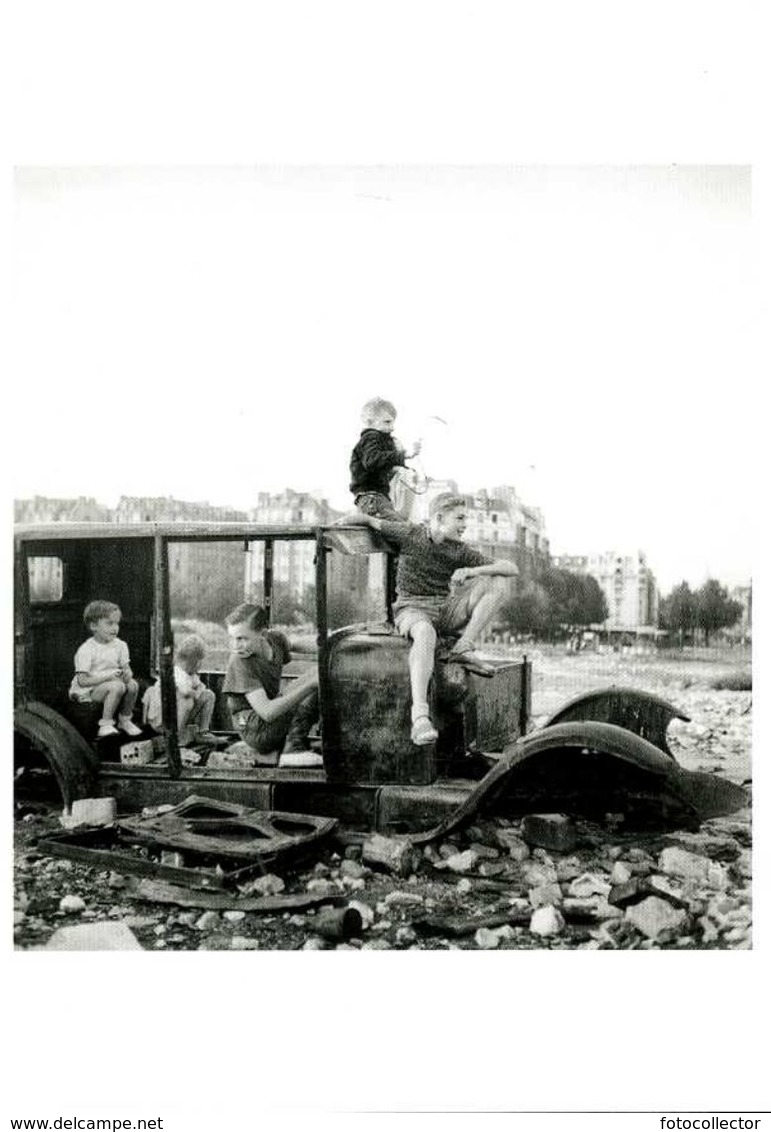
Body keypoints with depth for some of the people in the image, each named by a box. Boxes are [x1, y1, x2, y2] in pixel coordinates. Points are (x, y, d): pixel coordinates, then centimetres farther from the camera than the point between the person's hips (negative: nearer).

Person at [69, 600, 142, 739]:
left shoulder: (120, 646, 4)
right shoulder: (86, 650, -16)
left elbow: (126, 668, 7)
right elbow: (82, 681, -19)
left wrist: (128, 674, -19)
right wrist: (107, 676, -26)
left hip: (110, 681, 6)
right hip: (87, 691, -6)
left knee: (133, 685, -20)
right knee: (117, 686, -32)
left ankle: (125, 720, 2)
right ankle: (106, 725, -21)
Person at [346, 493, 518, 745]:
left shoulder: (460, 551, 2)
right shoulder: (409, 534, -5)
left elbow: (512, 569, -4)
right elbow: (365, 519, 6)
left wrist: (472, 571, -19)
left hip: (446, 611, 5)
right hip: (412, 609, -5)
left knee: (501, 582, -11)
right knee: (425, 634, -44)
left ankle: (463, 647, -19)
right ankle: (419, 717, -54)